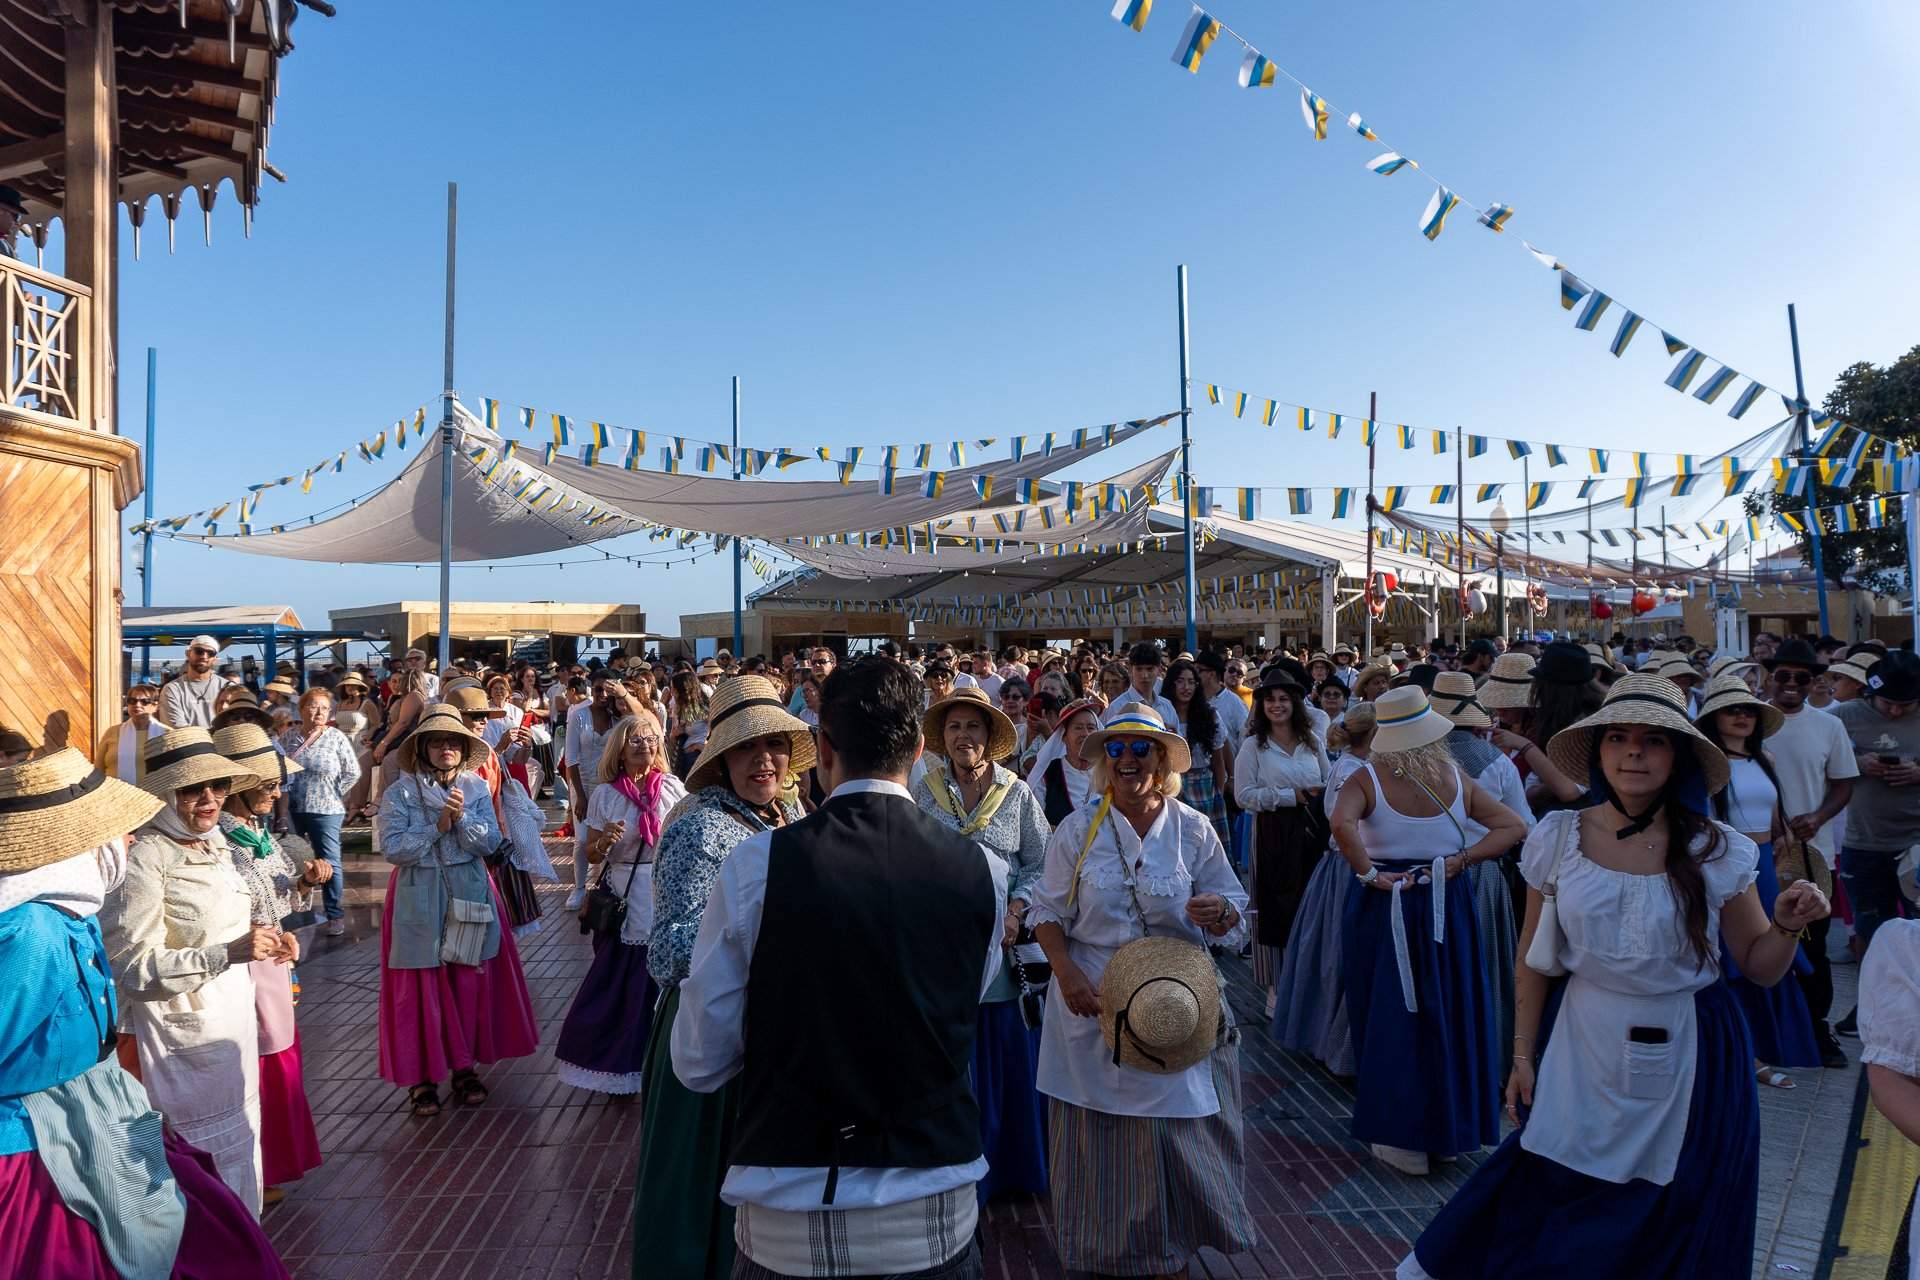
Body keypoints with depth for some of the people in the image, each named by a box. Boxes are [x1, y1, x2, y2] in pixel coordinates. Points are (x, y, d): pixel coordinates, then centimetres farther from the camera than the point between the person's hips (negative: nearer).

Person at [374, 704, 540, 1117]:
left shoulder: (477, 789, 3)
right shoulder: (400, 793, -4)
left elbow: (490, 841, -4)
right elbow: (391, 848, -12)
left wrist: (462, 818, -19)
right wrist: (438, 826, -18)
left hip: (469, 895, 2)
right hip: (419, 900, -2)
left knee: (470, 984, 7)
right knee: (421, 988, 2)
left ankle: (465, 1067, 23)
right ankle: (421, 1077, 14)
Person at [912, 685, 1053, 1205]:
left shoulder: (1018, 795, 1)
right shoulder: (922, 793, 1)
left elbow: (1040, 864, 2)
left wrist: (1015, 913, -11)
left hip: (1005, 945, 0)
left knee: (1010, 1059, 9)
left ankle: (1014, 1165, 29)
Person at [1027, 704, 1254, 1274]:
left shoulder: (1194, 830, -1)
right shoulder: (1076, 830, -2)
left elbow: (1236, 920, 3)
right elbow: (1048, 912, 3)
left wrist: (1219, 913, -21)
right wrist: (1066, 972, -13)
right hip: (1094, 1006, 0)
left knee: (1179, 1133, 6)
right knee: (1101, 1137, 8)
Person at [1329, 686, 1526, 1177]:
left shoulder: (1367, 778, -13)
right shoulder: (1456, 779, -2)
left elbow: (1342, 823, -31)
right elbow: (1512, 826, -1)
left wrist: (1368, 873, -19)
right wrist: (1463, 859, -6)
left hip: (1385, 907, -3)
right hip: (1448, 907, 3)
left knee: (1393, 1014, 7)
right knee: (1448, 1012, 16)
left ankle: (1403, 1139, 15)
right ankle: (1448, 1127, 29)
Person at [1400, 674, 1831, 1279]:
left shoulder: (1719, 852, -8)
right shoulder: (1558, 838, -7)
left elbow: (1760, 967, 3)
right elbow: (1533, 960, 2)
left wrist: (1788, 926, -18)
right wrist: (1523, 1056, 4)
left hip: (1688, 1061, 0)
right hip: (1580, 1050, 0)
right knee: (1547, 1197, 10)